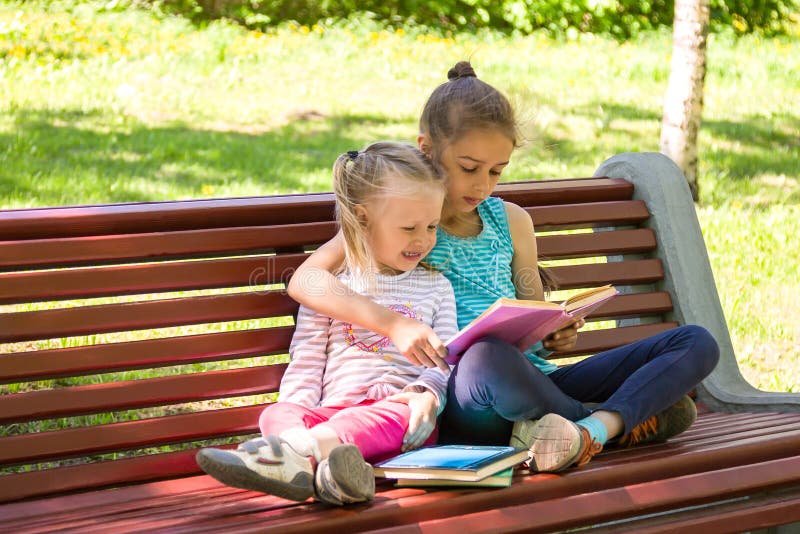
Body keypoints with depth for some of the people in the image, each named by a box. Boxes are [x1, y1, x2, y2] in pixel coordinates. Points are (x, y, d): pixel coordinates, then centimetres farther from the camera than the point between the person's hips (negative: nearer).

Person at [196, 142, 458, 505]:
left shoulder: (435, 287, 21)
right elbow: (305, 365, 13)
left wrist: (428, 394, -10)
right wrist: (295, 408, -7)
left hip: (401, 409, -1)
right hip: (336, 406, 1)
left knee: (399, 417, -38)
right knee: (275, 414, -30)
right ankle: (324, 471, -66)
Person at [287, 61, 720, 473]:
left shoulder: (512, 222, 20)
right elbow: (304, 281, -13)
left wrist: (554, 334, 1)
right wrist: (393, 324, -27)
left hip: (536, 384, 6)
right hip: (460, 405, -6)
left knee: (696, 343, -5)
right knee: (490, 354, -43)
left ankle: (591, 430, -30)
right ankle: (626, 421, -16)